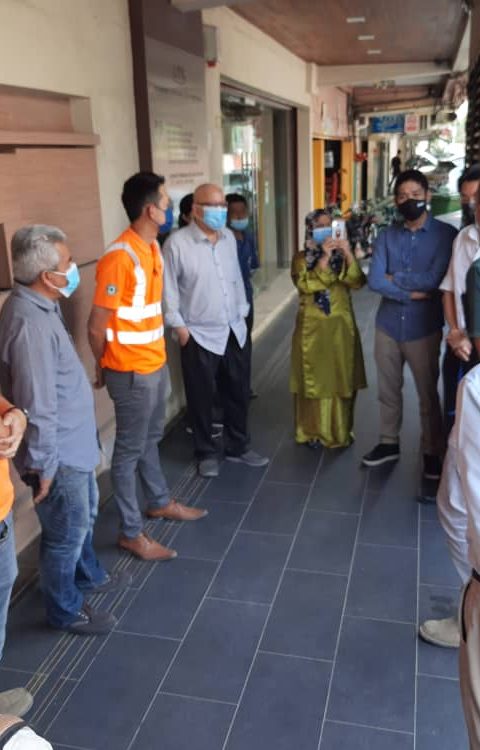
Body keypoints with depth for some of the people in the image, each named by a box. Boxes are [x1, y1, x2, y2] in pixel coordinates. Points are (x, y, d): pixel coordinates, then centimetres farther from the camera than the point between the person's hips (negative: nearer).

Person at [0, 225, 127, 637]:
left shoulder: (41, 306, 2)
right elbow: (38, 406, -28)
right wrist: (42, 465, -21)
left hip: (75, 443, 10)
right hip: (59, 453, -10)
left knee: (86, 515, 28)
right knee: (67, 533, 11)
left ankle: (89, 575, 52)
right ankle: (66, 611, 33)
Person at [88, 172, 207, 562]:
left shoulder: (152, 246, 6)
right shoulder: (119, 257, -23)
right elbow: (97, 326, -18)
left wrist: (157, 353, 16)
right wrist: (105, 368, -3)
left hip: (155, 362, 9)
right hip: (132, 371, -9)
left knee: (151, 439, 24)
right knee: (130, 449, 5)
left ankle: (160, 501, 43)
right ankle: (131, 532, 19)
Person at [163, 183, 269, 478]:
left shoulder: (229, 237, 6)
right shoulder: (178, 243, -13)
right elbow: (169, 288, -10)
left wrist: (242, 311, 13)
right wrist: (178, 325, -11)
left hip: (235, 330, 6)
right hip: (199, 334, -6)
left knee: (238, 392, 15)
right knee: (202, 397, 8)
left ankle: (238, 447, 33)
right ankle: (207, 453, 25)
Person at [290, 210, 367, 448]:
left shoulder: (340, 256, 6)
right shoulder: (302, 258, 0)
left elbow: (357, 282, -8)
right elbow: (307, 285, -18)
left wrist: (348, 255, -20)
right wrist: (324, 257, -23)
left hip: (341, 327, 2)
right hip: (313, 328, -2)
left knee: (342, 380, 7)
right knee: (314, 380, 2)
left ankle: (341, 431, 21)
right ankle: (313, 431, 14)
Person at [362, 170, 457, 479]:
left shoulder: (446, 234, -7)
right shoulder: (386, 236, 3)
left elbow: (433, 280, -19)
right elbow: (375, 281, -9)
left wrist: (395, 278, -9)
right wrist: (413, 292, -18)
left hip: (423, 328, -3)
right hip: (387, 325, 3)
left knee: (428, 394, 10)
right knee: (388, 390, 15)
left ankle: (432, 452, 26)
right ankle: (389, 443, 33)